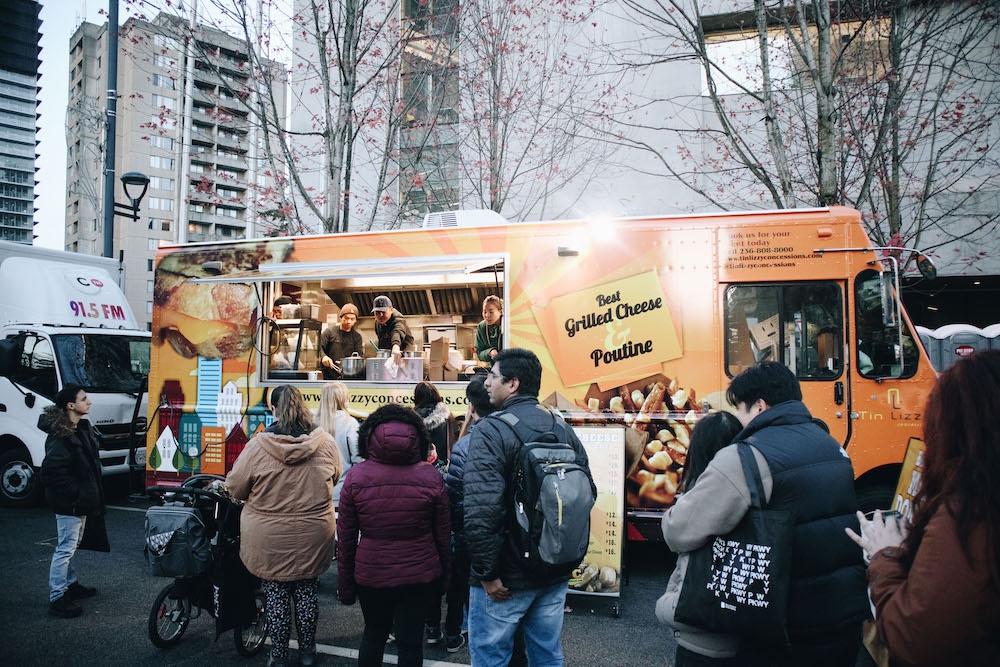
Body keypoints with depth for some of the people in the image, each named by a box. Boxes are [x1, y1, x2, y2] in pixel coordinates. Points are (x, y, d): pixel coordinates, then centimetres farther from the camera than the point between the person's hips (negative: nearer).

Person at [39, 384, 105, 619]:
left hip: (82, 500, 10)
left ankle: (70, 584, 37)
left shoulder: (82, 428, 7)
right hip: (69, 503, -10)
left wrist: (90, 494, 15)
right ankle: (57, 599, 7)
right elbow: (52, 470, -28)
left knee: (71, 546, 22)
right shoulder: (60, 435, -23)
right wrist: (73, 494, -21)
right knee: (66, 548, -2)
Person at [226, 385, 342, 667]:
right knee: (307, 592, 17)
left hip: (269, 541, -2)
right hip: (313, 538, 2)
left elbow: (235, 487, -6)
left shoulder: (258, 445, -16)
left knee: (276, 595, 13)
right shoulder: (326, 444, -9)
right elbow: (334, 479, 9)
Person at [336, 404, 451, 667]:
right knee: (411, 641, 13)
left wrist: (345, 584, 7)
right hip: (419, 575, 0)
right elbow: (442, 534, 0)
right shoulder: (431, 476, -9)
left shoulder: (356, 476, -10)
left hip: (370, 574, 1)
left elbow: (345, 537, -4)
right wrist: (444, 574, 14)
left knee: (373, 634, 22)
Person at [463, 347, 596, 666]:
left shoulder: (490, 430, -18)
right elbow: (588, 491, 10)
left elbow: (481, 510, -27)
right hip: (556, 572, 6)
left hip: (506, 578, -6)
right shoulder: (563, 428, 4)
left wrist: (487, 574, -17)